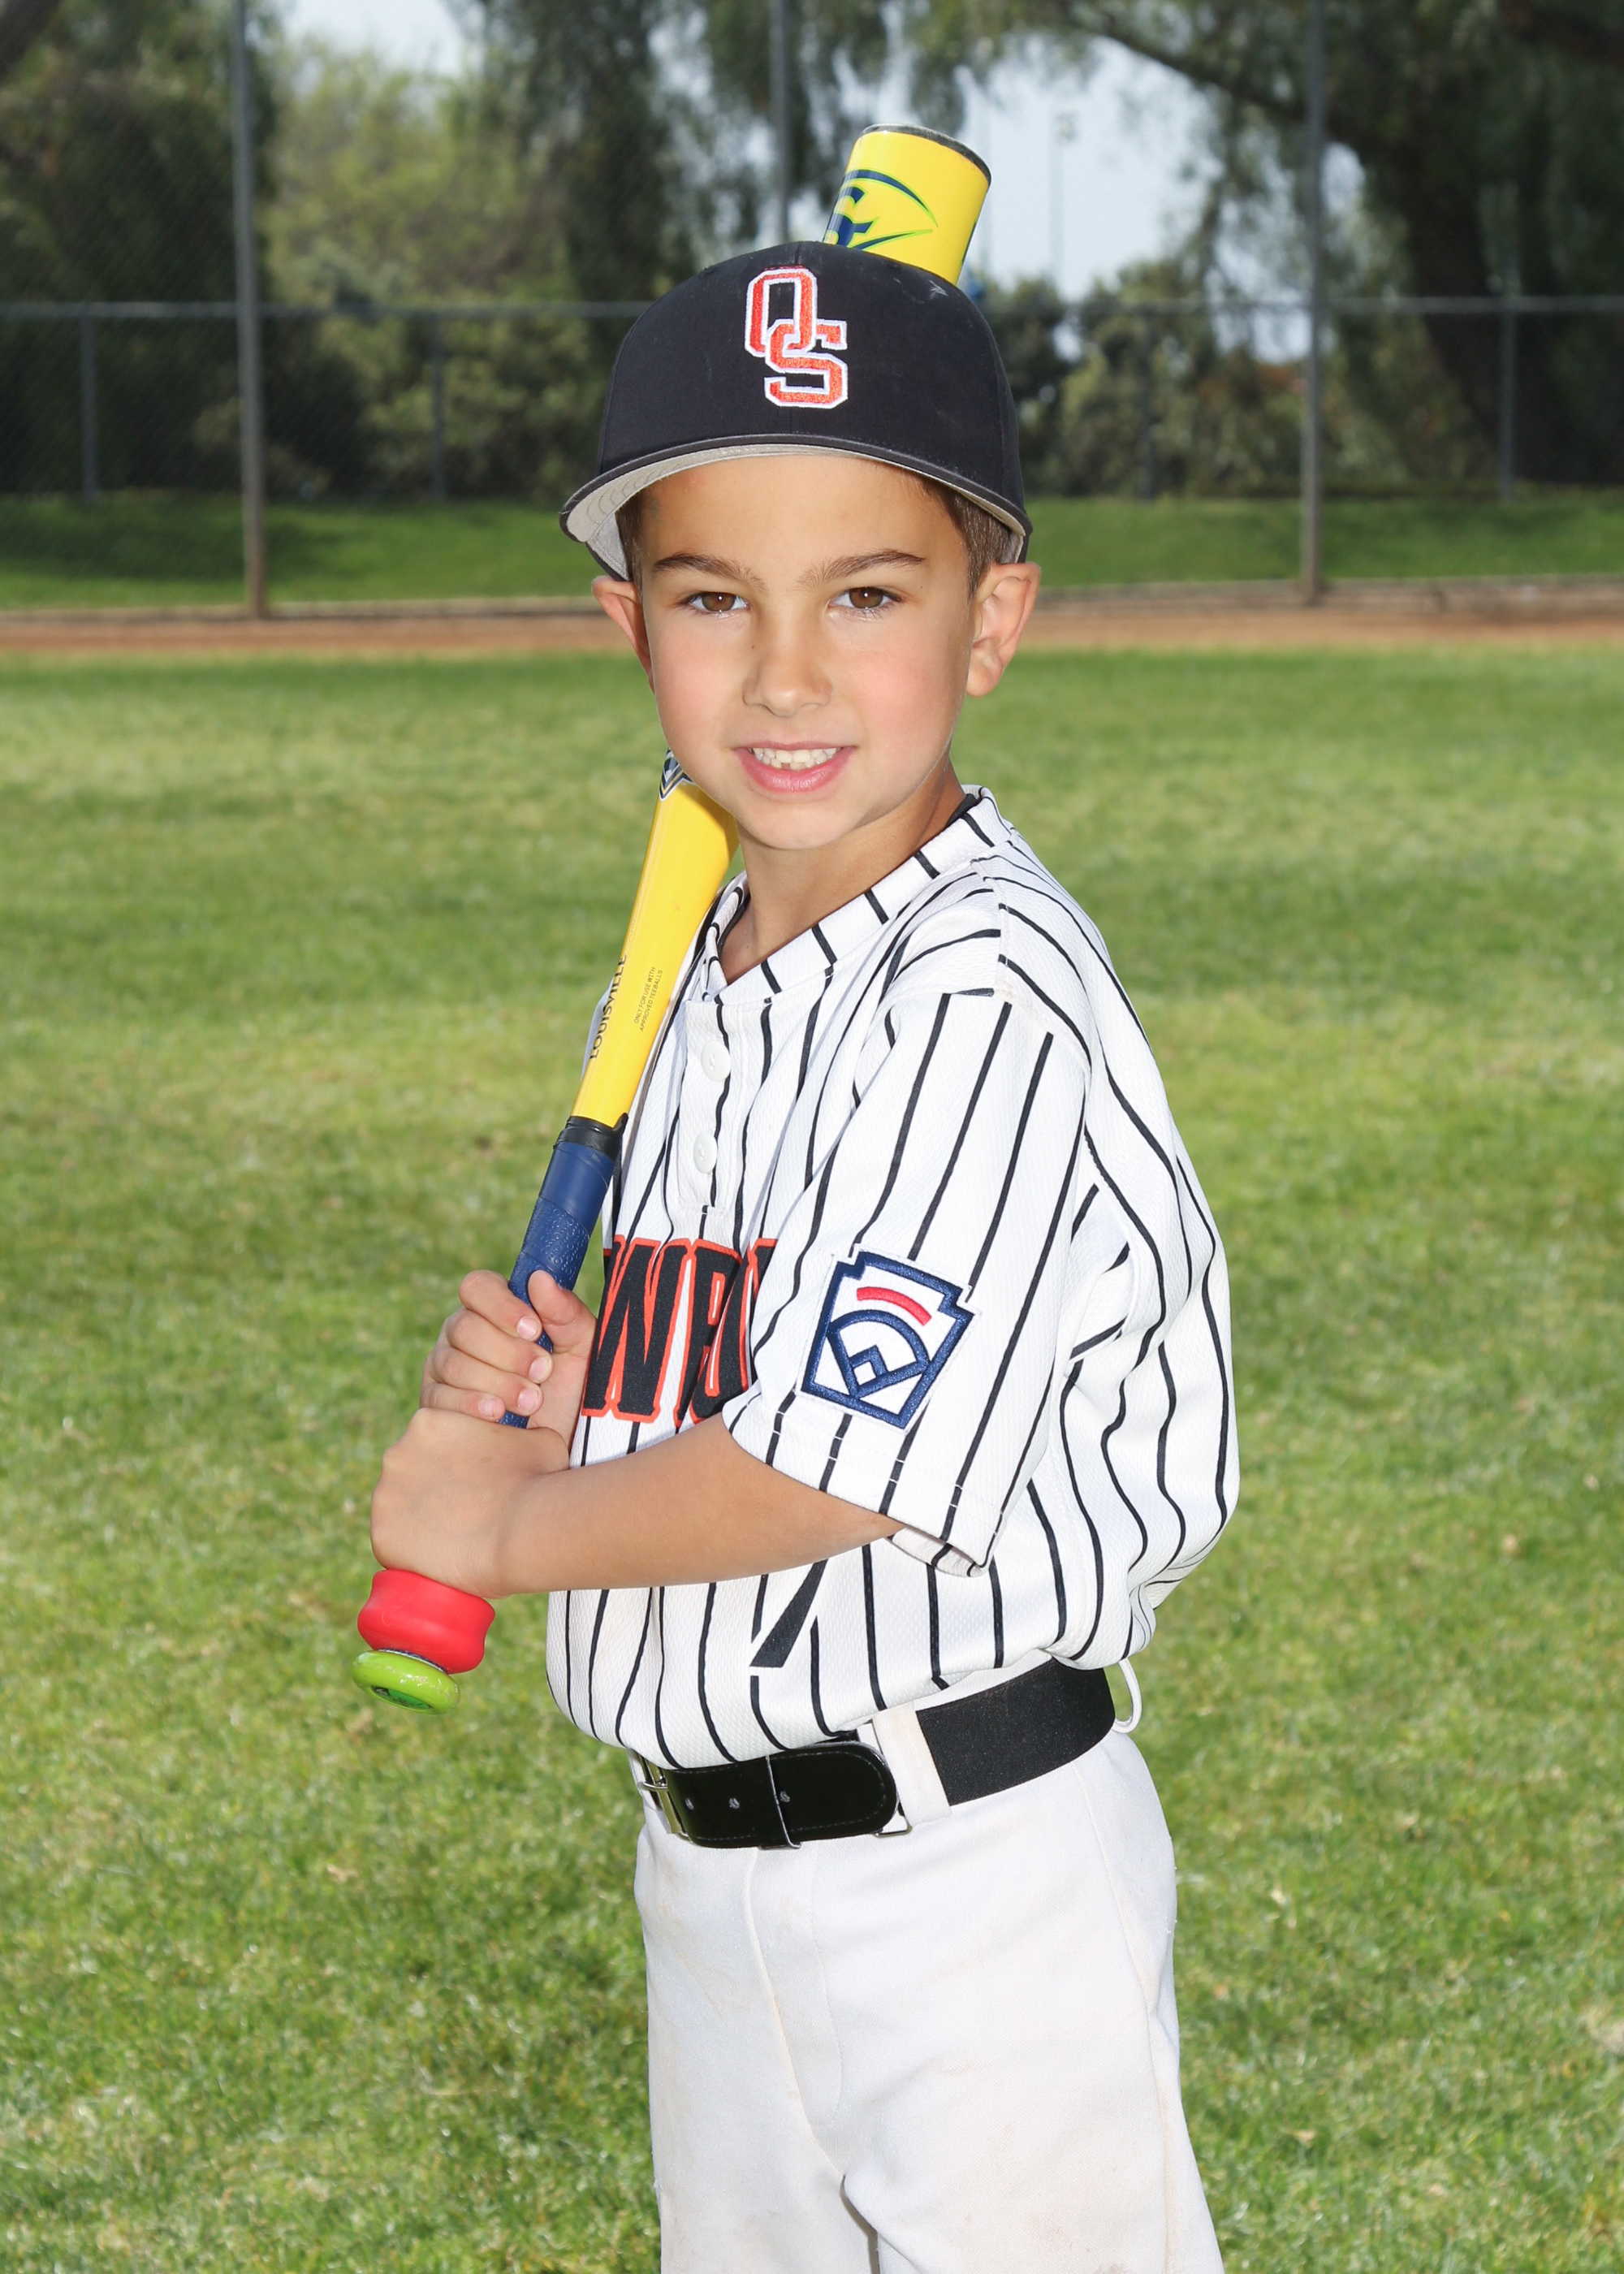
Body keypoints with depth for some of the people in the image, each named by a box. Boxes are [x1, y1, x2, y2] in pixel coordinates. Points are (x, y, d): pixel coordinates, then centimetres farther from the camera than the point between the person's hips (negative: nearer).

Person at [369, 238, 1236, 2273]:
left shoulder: (989, 997, -21)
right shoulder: (708, 980, 7)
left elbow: (832, 1464, -28)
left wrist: (502, 1526, -12)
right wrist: (540, 1398, -7)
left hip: (962, 1878, -9)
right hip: (705, 1861, 9)